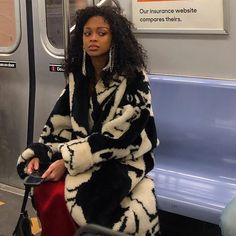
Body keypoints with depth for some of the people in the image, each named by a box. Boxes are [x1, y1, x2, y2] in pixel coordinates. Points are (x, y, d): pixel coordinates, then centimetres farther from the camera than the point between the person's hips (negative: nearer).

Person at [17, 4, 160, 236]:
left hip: (121, 160, -5)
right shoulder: (78, 76, 8)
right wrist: (40, 154, -10)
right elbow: (60, 122, 7)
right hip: (80, 154, 5)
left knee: (63, 196, -27)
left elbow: (116, 136, -18)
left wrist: (68, 162, -21)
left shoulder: (132, 77, -12)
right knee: (44, 190, -21)